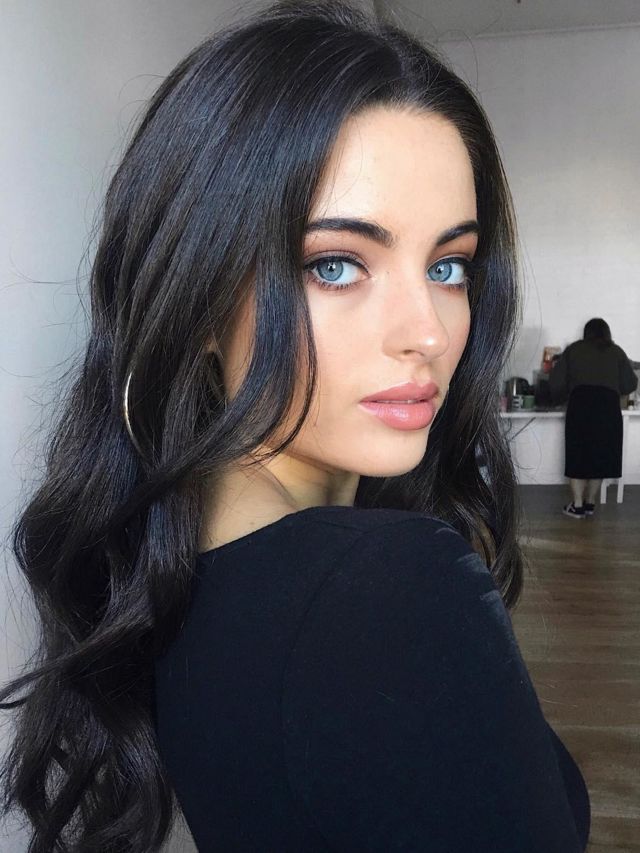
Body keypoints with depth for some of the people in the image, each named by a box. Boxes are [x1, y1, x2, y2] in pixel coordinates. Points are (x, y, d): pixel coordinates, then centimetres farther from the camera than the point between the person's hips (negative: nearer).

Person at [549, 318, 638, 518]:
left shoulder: (573, 349, 14)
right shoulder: (616, 351, 15)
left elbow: (556, 382, 9)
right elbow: (630, 384, 14)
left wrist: (561, 398, 28)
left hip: (580, 404, -1)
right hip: (608, 406, 1)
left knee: (578, 455, 6)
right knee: (600, 456, 11)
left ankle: (577, 506, 8)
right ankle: (589, 503, 19)